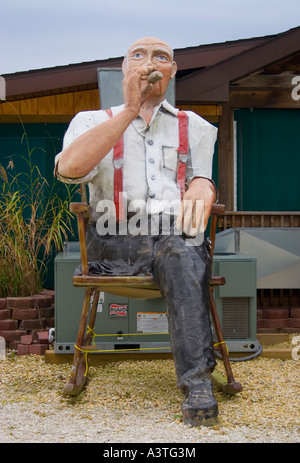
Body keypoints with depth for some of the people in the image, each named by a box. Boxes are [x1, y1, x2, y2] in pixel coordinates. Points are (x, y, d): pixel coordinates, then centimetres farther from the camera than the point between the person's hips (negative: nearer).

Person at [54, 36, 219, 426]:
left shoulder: (194, 127, 27)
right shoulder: (92, 121, 19)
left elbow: (203, 179, 13)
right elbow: (69, 167, -5)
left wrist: (201, 189, -15)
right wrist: (130, 110, -9)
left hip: (174, 235, 2)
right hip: (112, 242, -1)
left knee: (184, 252, -36)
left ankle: (198, 384, -39)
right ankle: (198, 379, -32)